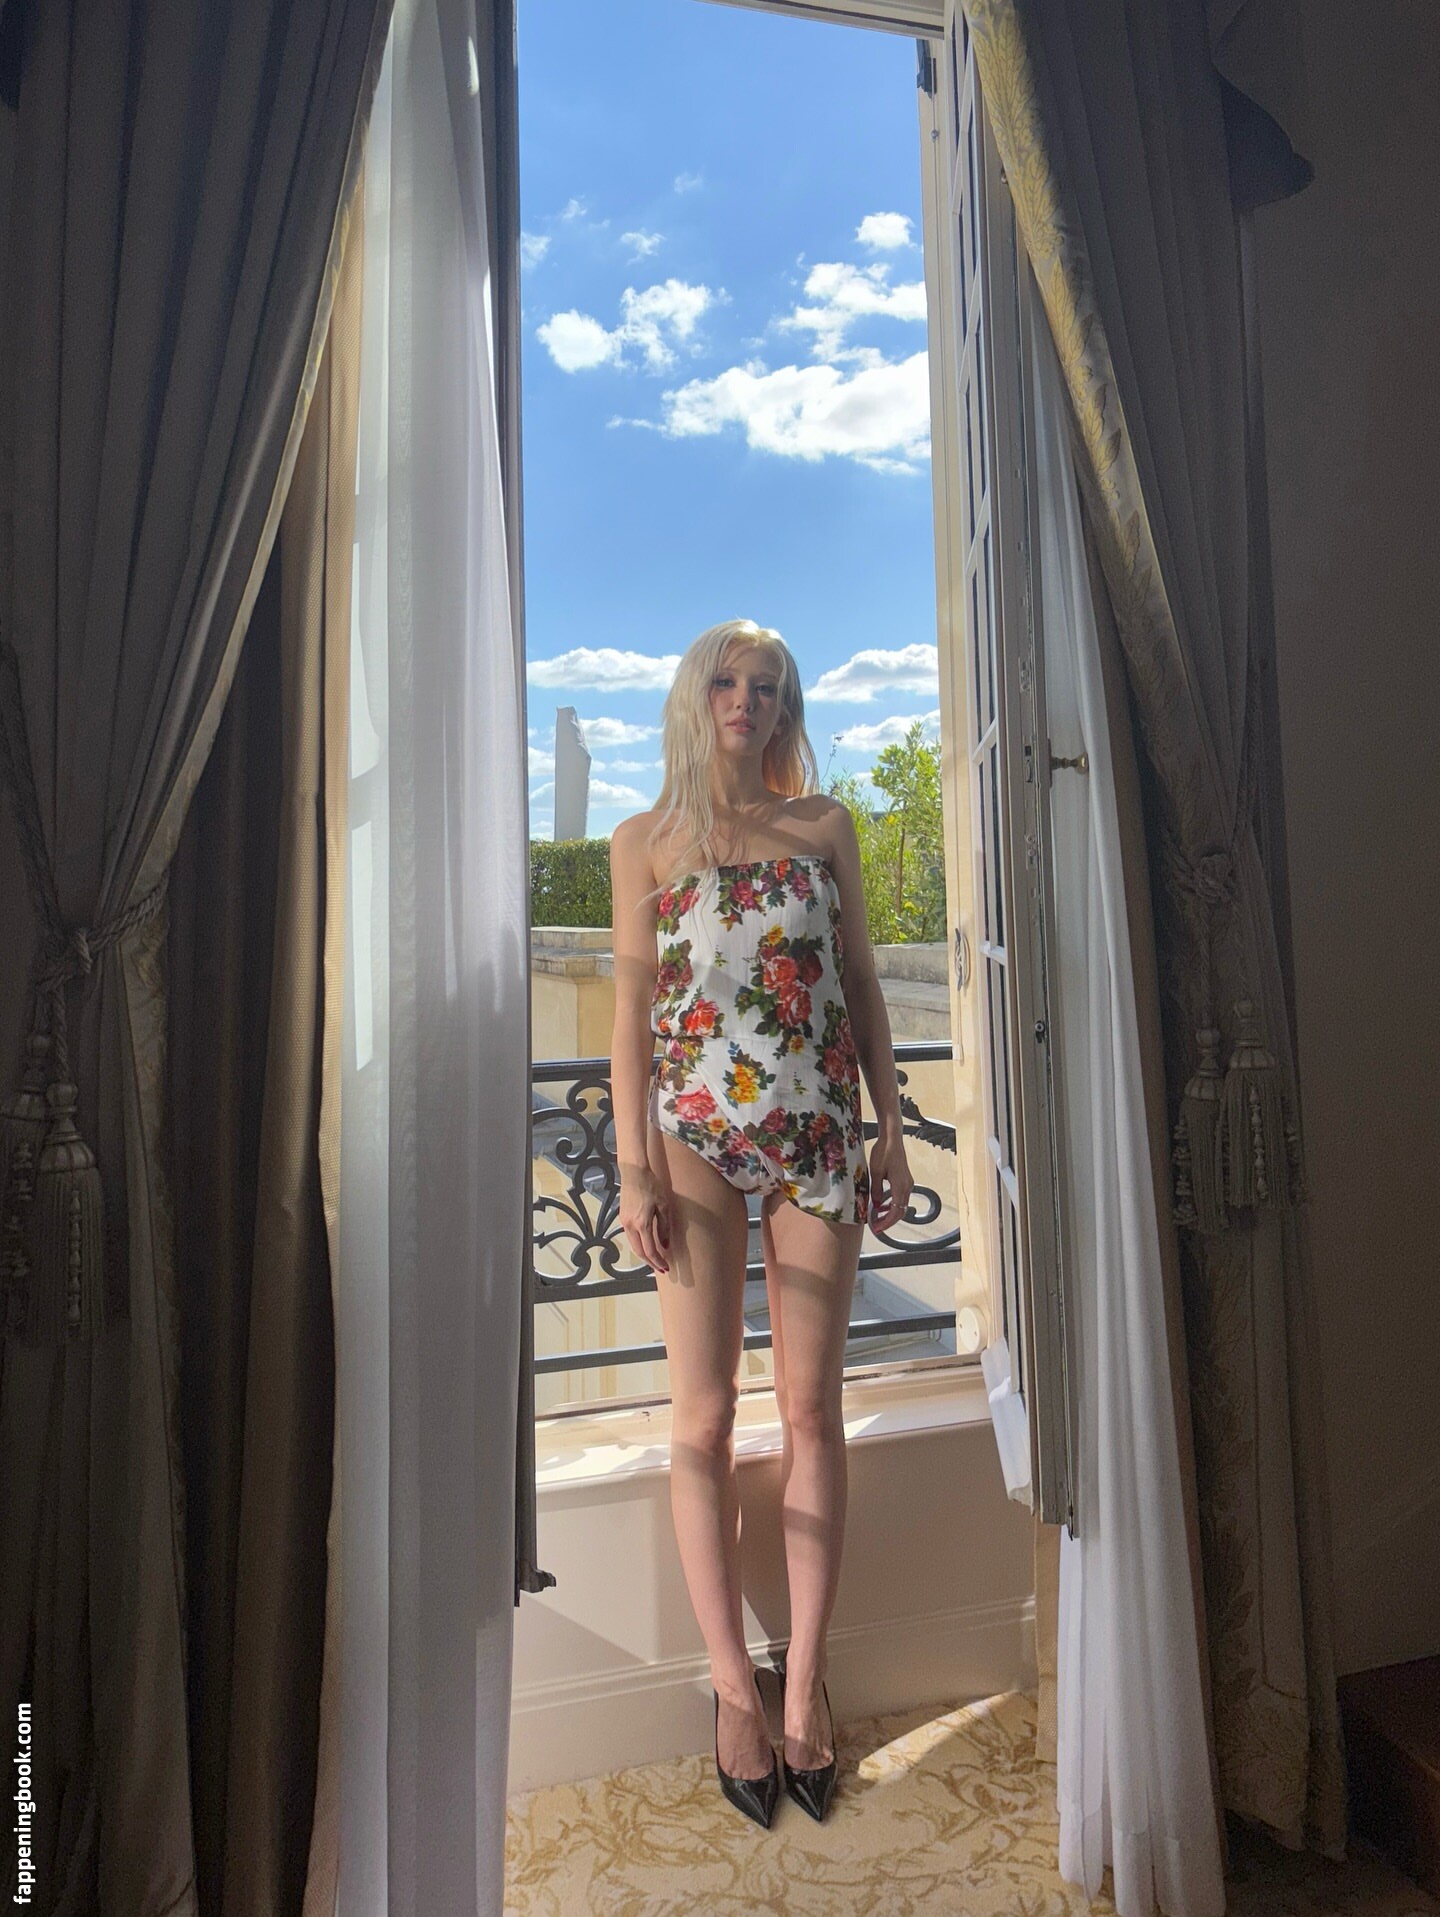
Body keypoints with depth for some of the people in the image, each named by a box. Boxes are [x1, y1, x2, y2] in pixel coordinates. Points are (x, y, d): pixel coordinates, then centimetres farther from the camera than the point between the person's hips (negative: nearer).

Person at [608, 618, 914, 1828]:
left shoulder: (825, 824, 10)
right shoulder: (645, 841, 6)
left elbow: (861, 983, 9)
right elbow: (632, 1011, 2)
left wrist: (891, 1129, 4)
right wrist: (634, 1168, -3)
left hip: (818, 1132, 2)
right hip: (695, 1136, -1)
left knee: (812, 1410, 8)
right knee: (705, 1419, 6)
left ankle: (806, 1674, 26)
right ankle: (735, 1684, 24)